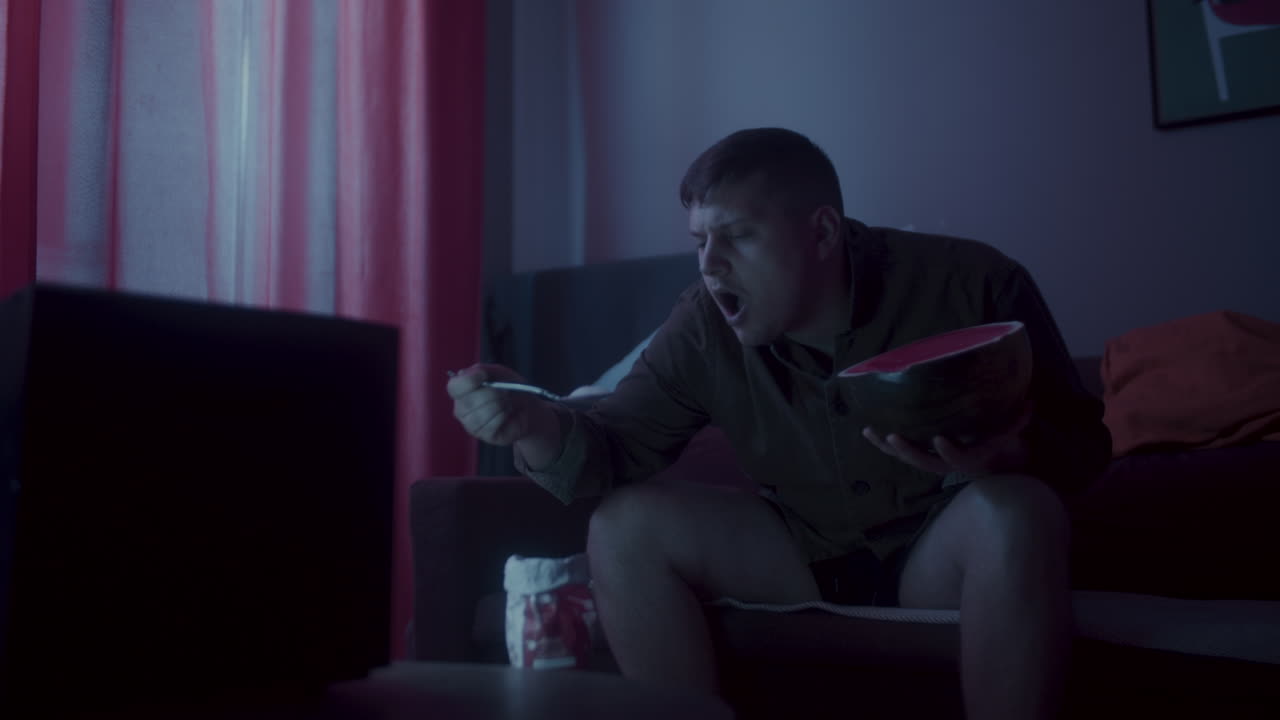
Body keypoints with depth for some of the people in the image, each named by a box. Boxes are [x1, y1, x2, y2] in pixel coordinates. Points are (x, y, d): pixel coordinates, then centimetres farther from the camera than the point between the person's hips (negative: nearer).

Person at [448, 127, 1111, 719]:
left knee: (1018, 512, -35)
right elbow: (616, 450, -11)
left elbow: (1084, 442, -12)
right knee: (623, 526, -17)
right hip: (804, 554, 3)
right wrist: (540, 427, -34)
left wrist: (1011, 451, -37)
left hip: (942, 552, -2)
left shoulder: (972, 283, -19)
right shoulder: (703, 328, -11)